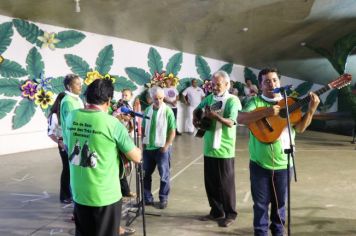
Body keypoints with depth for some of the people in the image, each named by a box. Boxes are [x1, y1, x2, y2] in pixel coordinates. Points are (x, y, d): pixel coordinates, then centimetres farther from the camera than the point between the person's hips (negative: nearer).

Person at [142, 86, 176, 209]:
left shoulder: (168, 111, -8)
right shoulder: (147, 110, 4)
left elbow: (172, 132, -9)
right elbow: (143, 128, 13)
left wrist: (166, 146, -14)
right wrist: (143, 142, 4)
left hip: (162, 148, -4)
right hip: (148, 147, 5)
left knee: (164, 175, 6)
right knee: (146, 174, 11)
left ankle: (163, 199, 19)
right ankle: (147, 198, 24)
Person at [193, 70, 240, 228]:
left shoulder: (232, 100, -9)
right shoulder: (210, 98, 9)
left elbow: (230, 122, -19)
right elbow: (197, 110, 21)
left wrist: (214, 115, -28)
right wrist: (195, 118, 0)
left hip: (224, 150, -6)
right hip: (209, 148, 6)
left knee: (225, 184, 4)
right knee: (210, 183, 14)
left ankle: (230, 214, 21)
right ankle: (216, 211, 29)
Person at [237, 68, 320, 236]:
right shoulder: (256, 102, -4)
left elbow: (300, 128, -3)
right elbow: (241, 119, -21)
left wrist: (311, 110, -17)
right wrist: (266, 112, -29)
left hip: (282, 163, 2)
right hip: (259, 163, -2)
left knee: (280, 202, 16)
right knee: (261, 203, 10)